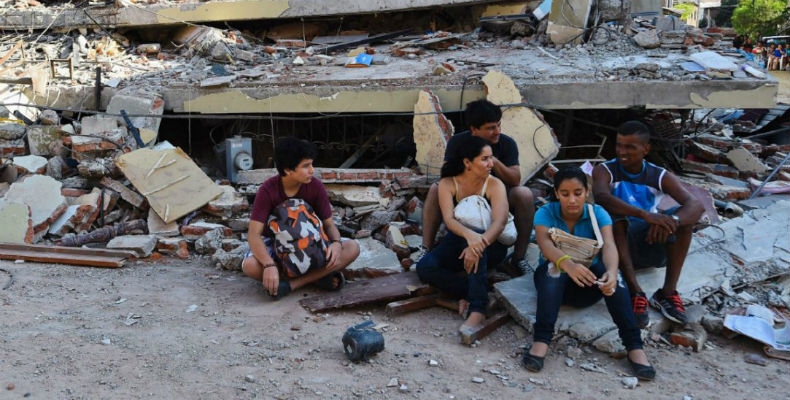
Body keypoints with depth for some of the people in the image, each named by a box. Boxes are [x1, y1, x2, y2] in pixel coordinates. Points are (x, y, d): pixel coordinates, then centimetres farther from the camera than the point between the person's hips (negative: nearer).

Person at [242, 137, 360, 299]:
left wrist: (336, 243, -33)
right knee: (250, 266, -36)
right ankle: (318, 276, -24)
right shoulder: (268, 190, -21)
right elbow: (254, 234, -26)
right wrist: (269, 265, -44)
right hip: (275, 243, -2)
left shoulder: (315, 186, -14)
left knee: (352, 248, -23)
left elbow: (329, 224, -8)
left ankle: (292, 284, -29)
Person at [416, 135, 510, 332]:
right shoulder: (448, 184, -8)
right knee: (425, 267, -26)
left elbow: (499, 222, -26)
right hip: (457, 243, 2)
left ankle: (478, 309, -40)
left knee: (475, 243, -38)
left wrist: (479, 243, -46)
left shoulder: (494, 185, -11)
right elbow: (449, 219, -22)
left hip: (491, 245, -2)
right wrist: (469, 235, -45)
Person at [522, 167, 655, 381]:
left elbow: (608, 245, -25)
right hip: (555, 279, -1)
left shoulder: (597, 213, -8)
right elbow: (545, 244, -30)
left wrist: (612, 272, -48)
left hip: (588, 283, 1)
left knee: (605, 269, -32)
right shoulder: (545, 213, -11)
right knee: (553, 267, -35)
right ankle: (540, 340, -44)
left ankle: (634, 345, -35)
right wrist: (567, 264, -52)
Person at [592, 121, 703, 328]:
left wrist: (672, 221, -41)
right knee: (616, 215, -32)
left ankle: (668, 292, -22)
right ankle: (635, 293, -35)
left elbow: (696, 205, -18)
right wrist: (645, 215, -46)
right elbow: (601, 197, -33)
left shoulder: (661, 176, -2)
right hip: (619, 244, -2)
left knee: (683, 216, -22)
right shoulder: (604, 171, -8)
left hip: (651, 245, 2)